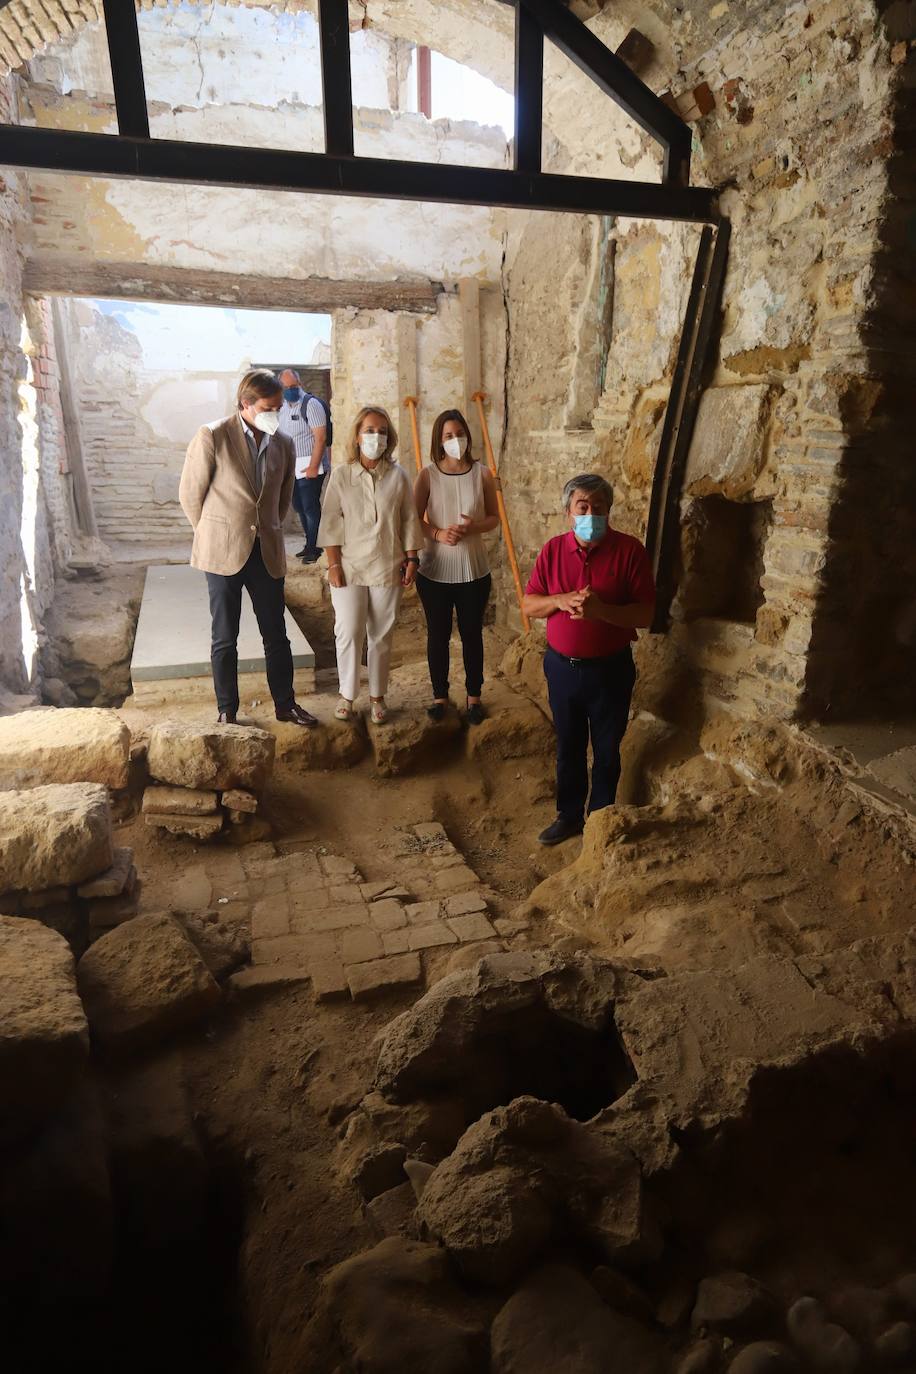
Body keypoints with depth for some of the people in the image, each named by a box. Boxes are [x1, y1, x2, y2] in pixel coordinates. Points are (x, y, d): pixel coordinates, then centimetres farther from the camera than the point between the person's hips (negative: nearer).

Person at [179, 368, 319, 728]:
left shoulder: (283, 445, 6)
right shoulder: (212, 437, -8)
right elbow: (190, 493, -1)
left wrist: (270, 533, 15)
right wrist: (214, 536, 5)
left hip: (267, 553, 4)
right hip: (223, 553, -4)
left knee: (276, 635, 10)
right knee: (224, 638, 5)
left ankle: (285, 704, 23)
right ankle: (227, 711, 18)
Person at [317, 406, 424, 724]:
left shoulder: (398, 475, 0)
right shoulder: (341, 474, -3)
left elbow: (409, 520, 5)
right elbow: (331, 522, -3)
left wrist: (411, 558, 2)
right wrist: (333, 563, -7)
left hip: (388, 567, 1)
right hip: (350, 566, -1)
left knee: (382, 635, 9)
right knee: (349, 633, -1)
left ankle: (377, 696, 23)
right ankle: (347, 695, 17)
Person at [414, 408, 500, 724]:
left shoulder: (482, 474, -2)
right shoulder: (427, 475, -4)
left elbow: (494, 517, 4)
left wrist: (474, 527, -17)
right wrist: (438, 533, -20)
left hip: (474, 571, 0)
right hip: (434, 571, 0)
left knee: (472, 634, 11)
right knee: (438, 635, 11)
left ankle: (474, 696, 27)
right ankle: (440, 695, 27)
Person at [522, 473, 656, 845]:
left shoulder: (629, 550, -11)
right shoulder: (553, 549, -1)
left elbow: (645, 614, -13)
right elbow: (528, 605, 1)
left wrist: (599, 609, -29)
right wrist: (561, 600, -19)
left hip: (610, 670, -3)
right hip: (562, 667, 3)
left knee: (606, 751, 12)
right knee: (569, 747, 17)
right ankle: (569, 815, 35)